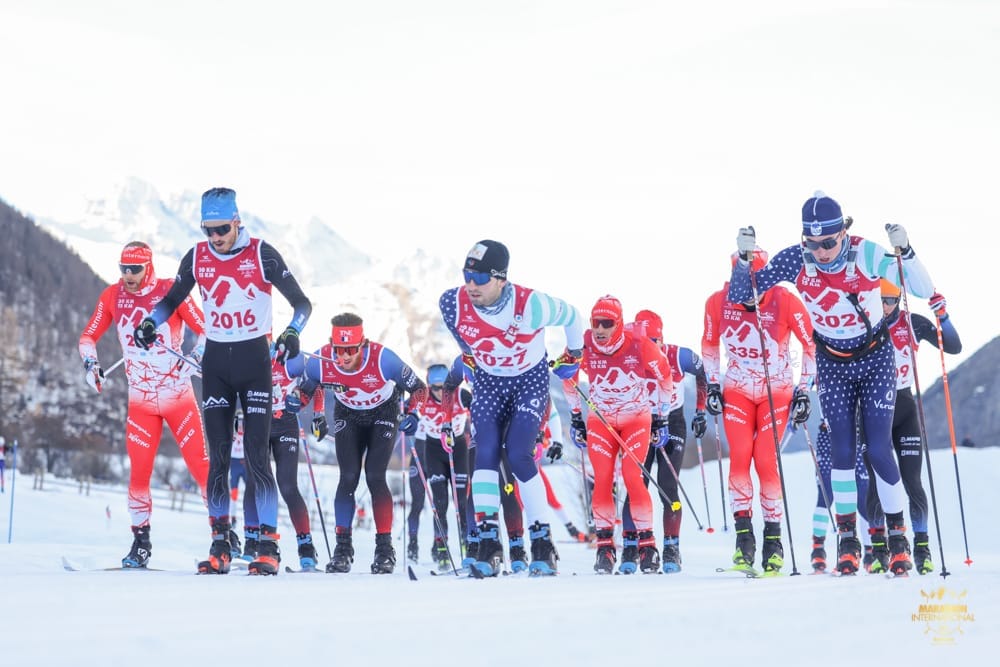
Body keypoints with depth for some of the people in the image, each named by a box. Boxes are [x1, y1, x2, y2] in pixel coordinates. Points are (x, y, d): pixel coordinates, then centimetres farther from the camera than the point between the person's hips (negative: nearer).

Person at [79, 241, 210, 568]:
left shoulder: (170, 291, -7)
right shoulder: (112, 295, 1)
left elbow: (205, 329, -5)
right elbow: (88, 336, 10)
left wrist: (195, 357, -21)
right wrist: (90, 362, -8)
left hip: (179, 396, -2)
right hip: (141, 401, 2)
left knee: (200, 466, -6)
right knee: (139, 473, -2)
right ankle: (141, 543, 11)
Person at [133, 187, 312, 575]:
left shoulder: (261, 255, -9)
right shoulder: (196, 258, 2)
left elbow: (301, 302, -6)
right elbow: (172, 300, 17)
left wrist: (293, 332, -25)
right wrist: (151, 322, -2)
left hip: (254, 360, -3)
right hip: (215, 363, 3)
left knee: (256, 457, -8)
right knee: (218, 458, 3)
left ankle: (269, 546, -3)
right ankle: (219, 546, 9)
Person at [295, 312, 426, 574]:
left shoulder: (382, 359, -35)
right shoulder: (320, 361, -27)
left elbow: (419, 388, -19)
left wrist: (413, 415, -32)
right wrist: (317, 416, -7)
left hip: (384, 414, -2)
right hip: (348, 416, 2)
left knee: (375, 478, -13)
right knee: (348, 478, -9)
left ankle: (385, 548, -3)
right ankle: (343, 547, 2)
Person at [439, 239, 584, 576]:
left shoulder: (531, 305, -31)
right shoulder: (452, 304, -21)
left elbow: (571, 316, -10)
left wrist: (573, 354, 6)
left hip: (531, 381, -3)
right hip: (488, 382, 3)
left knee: (519, 457, -16)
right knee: (485, 455, -14)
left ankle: (543, 543, -4)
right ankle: (489, 541, -10)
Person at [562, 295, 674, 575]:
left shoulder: (641, 346, -21)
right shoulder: (583, 346, -16)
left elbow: (665, 376, -2)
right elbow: (568, 378, 6)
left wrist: (661, 415, 4)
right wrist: (576, 415, 9)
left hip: (637, 418, -2)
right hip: (600, 419, 2)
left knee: (633, 477, -16)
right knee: (602, 479, -10)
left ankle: (646, 543, -5)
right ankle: (605, 545, 0)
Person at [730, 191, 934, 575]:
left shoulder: (867, 254, -22)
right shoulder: (796, 260, -17)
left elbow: (924, 291, -23)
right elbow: (741, 297, -10)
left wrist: (905, 252, -37)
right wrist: (744, 258, -26)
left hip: (876, 359, -2)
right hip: (833, 365, 2)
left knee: (879, 449, -6)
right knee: (842, 451, -3)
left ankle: (898, 537, 9)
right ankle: (848, 538, 10)